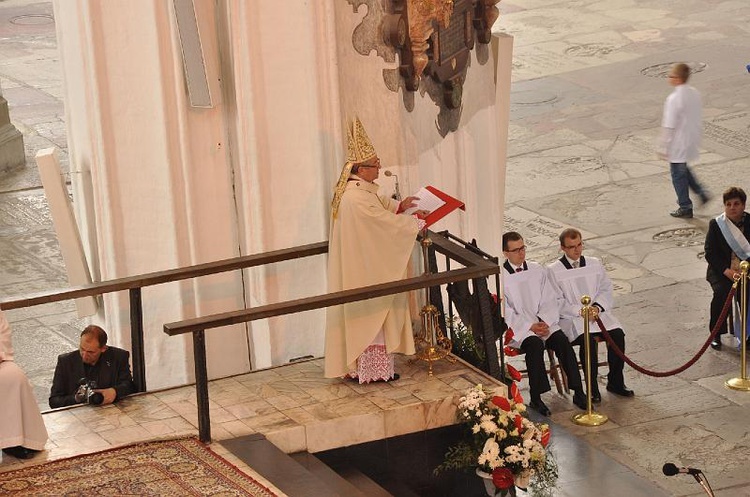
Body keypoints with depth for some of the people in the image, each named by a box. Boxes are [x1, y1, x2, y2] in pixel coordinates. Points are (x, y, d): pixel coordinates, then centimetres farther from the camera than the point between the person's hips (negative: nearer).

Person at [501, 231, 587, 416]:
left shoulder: (538, 270, 12)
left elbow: (551, 300, 11)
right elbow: (504, 311, -8)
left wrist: (545, 323, -8)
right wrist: (530, 326, -16)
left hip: (543, 323, 4)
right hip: (516, 328, -4)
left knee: (562, 340, -24)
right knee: (535, 344, -34)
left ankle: (578, 393, -23)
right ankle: (535, 398, -29)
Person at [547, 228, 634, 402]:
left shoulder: (595, 264, 15)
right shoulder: (554, 271, 1)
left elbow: (606, 290, 11)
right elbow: (557, 302, -5)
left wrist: (597, 307, -9)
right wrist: (580, 311, -18)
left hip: (598, 313, 4)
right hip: (570, 318, -4)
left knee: (617, 334, -24)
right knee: (587, 339, -34)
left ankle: (615, 382, -10)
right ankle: (592, 388, -24)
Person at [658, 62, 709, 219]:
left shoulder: (674, 99, -24)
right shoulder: (694, 93, 0)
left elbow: (669, 126, -21)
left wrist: (663, 148, -13)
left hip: (678, 144, -8)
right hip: (693, 140, 8)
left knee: (678, 174, 7)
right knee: (683, 169, 27)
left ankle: (685, 207, 16)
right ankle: (700, 192, 20)